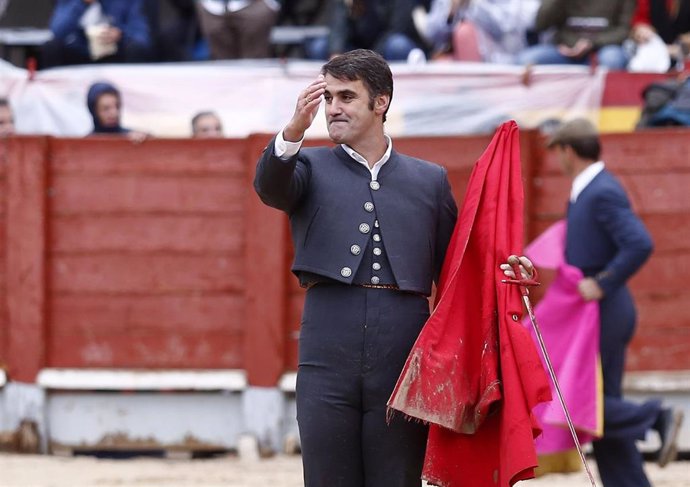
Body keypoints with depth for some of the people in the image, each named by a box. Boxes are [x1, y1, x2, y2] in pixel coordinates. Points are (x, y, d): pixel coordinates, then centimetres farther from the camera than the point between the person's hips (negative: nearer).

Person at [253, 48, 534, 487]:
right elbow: (270, 187, -11)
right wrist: (294, 131, -29)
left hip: (403, 362, 0)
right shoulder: (310, 167, 13)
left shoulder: (429, 181, 16)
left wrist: (501, 273, -5)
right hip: (329, 361, 0)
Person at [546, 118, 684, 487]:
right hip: (590, 314, 10)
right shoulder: (589, 190, 13)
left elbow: (641, 245, -28)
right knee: (602, 410, 8)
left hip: (602, 314, -10)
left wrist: (601, 285, -24)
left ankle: (655, 417, -5)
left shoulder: (602, 193, -17)